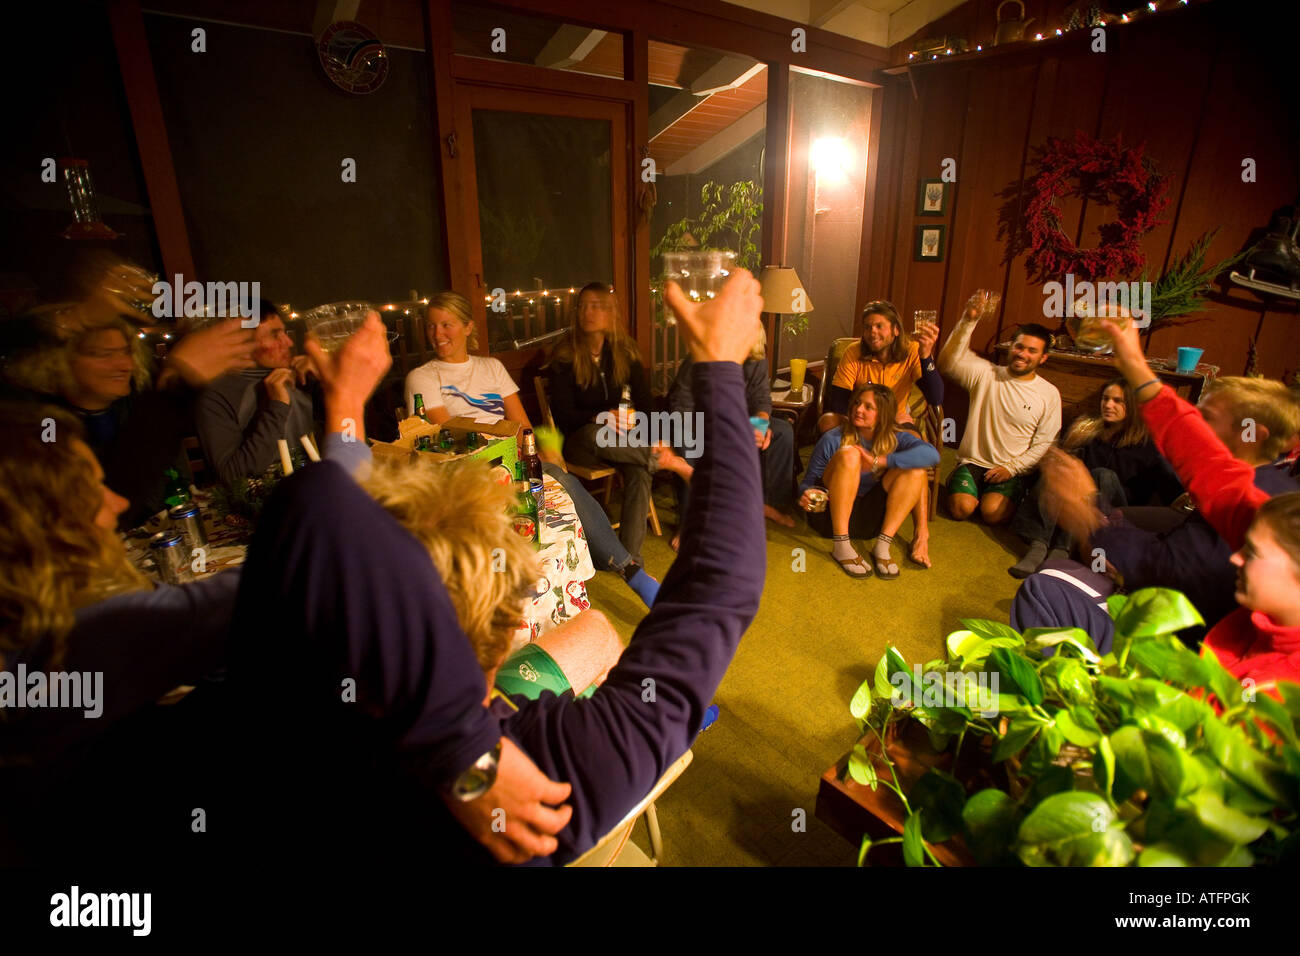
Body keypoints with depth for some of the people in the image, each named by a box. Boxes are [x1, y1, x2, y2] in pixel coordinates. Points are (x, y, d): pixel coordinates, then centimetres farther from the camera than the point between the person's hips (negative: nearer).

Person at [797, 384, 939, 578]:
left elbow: (932, 454, -21)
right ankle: (841, 545, -27)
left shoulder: (895, 438, -1)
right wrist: (806, 495, -27)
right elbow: (809, 480, -2)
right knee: (849, 454, -27)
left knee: (915, 470, -17)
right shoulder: (833, 439, -6)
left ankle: (882, 546, -20)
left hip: (871, 519, 3)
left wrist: (878, 461, -27)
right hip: (833, 515, -2)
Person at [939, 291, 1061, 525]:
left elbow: (1045, 444, 2)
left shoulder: (1049, 394, 2)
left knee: (992, 511, -23)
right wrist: (968, 321, -28)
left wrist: (1011, 467, -10)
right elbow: (949, 361, -18)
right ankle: (957, 482, 10)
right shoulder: (986, 374, 0)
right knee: (961, 508, -24)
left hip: (1012, 470, 1)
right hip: (973, 462, 0)